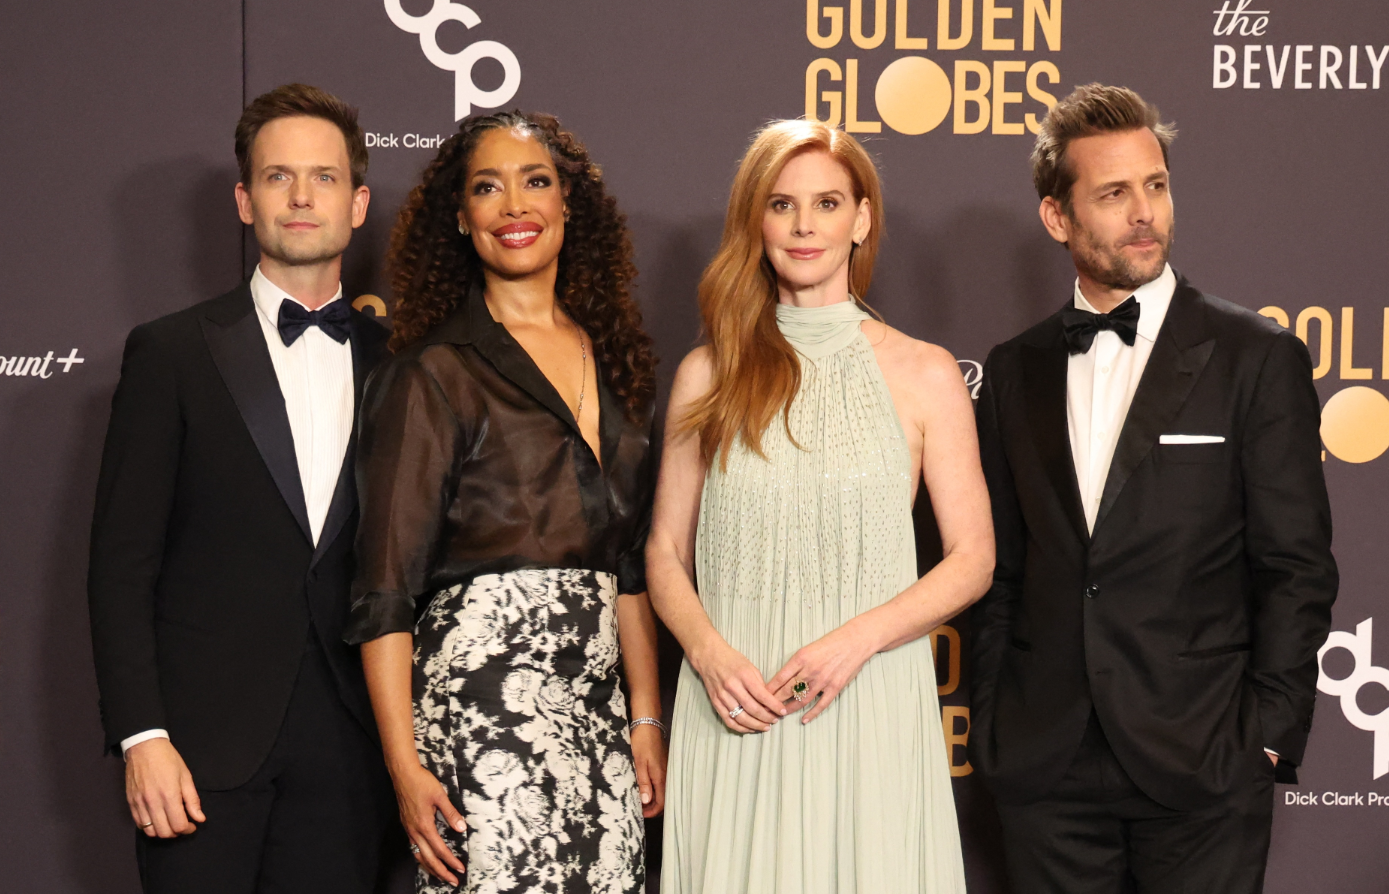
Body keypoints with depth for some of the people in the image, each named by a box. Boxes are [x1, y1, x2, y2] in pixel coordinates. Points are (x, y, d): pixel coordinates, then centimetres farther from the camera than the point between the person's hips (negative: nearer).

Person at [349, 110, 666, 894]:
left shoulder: (613, 358, 13)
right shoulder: (435, 374, -4)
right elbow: (386, 591, -7)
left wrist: (646, 717, 12)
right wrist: (405, 764, -13)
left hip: (595, 710, 5)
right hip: (481, 705, -5)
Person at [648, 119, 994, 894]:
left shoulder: (924, 374, 3)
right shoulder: (709, 375, 8)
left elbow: (972, 560, 2)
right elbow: (666, 552, 11)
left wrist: (855, 639, -12)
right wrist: (709, 652, -8)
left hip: (871, 703, -1)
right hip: (737, 708, 1)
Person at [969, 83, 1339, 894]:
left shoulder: (1259, 358, -3)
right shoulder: (1016, 370, 8)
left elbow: (1298, 569, -4)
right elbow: (1003, 568, 12)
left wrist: (1267, 736, -8)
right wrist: (991, 723, 6)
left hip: (1202, 767, -3)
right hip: (1044, 765, 3)